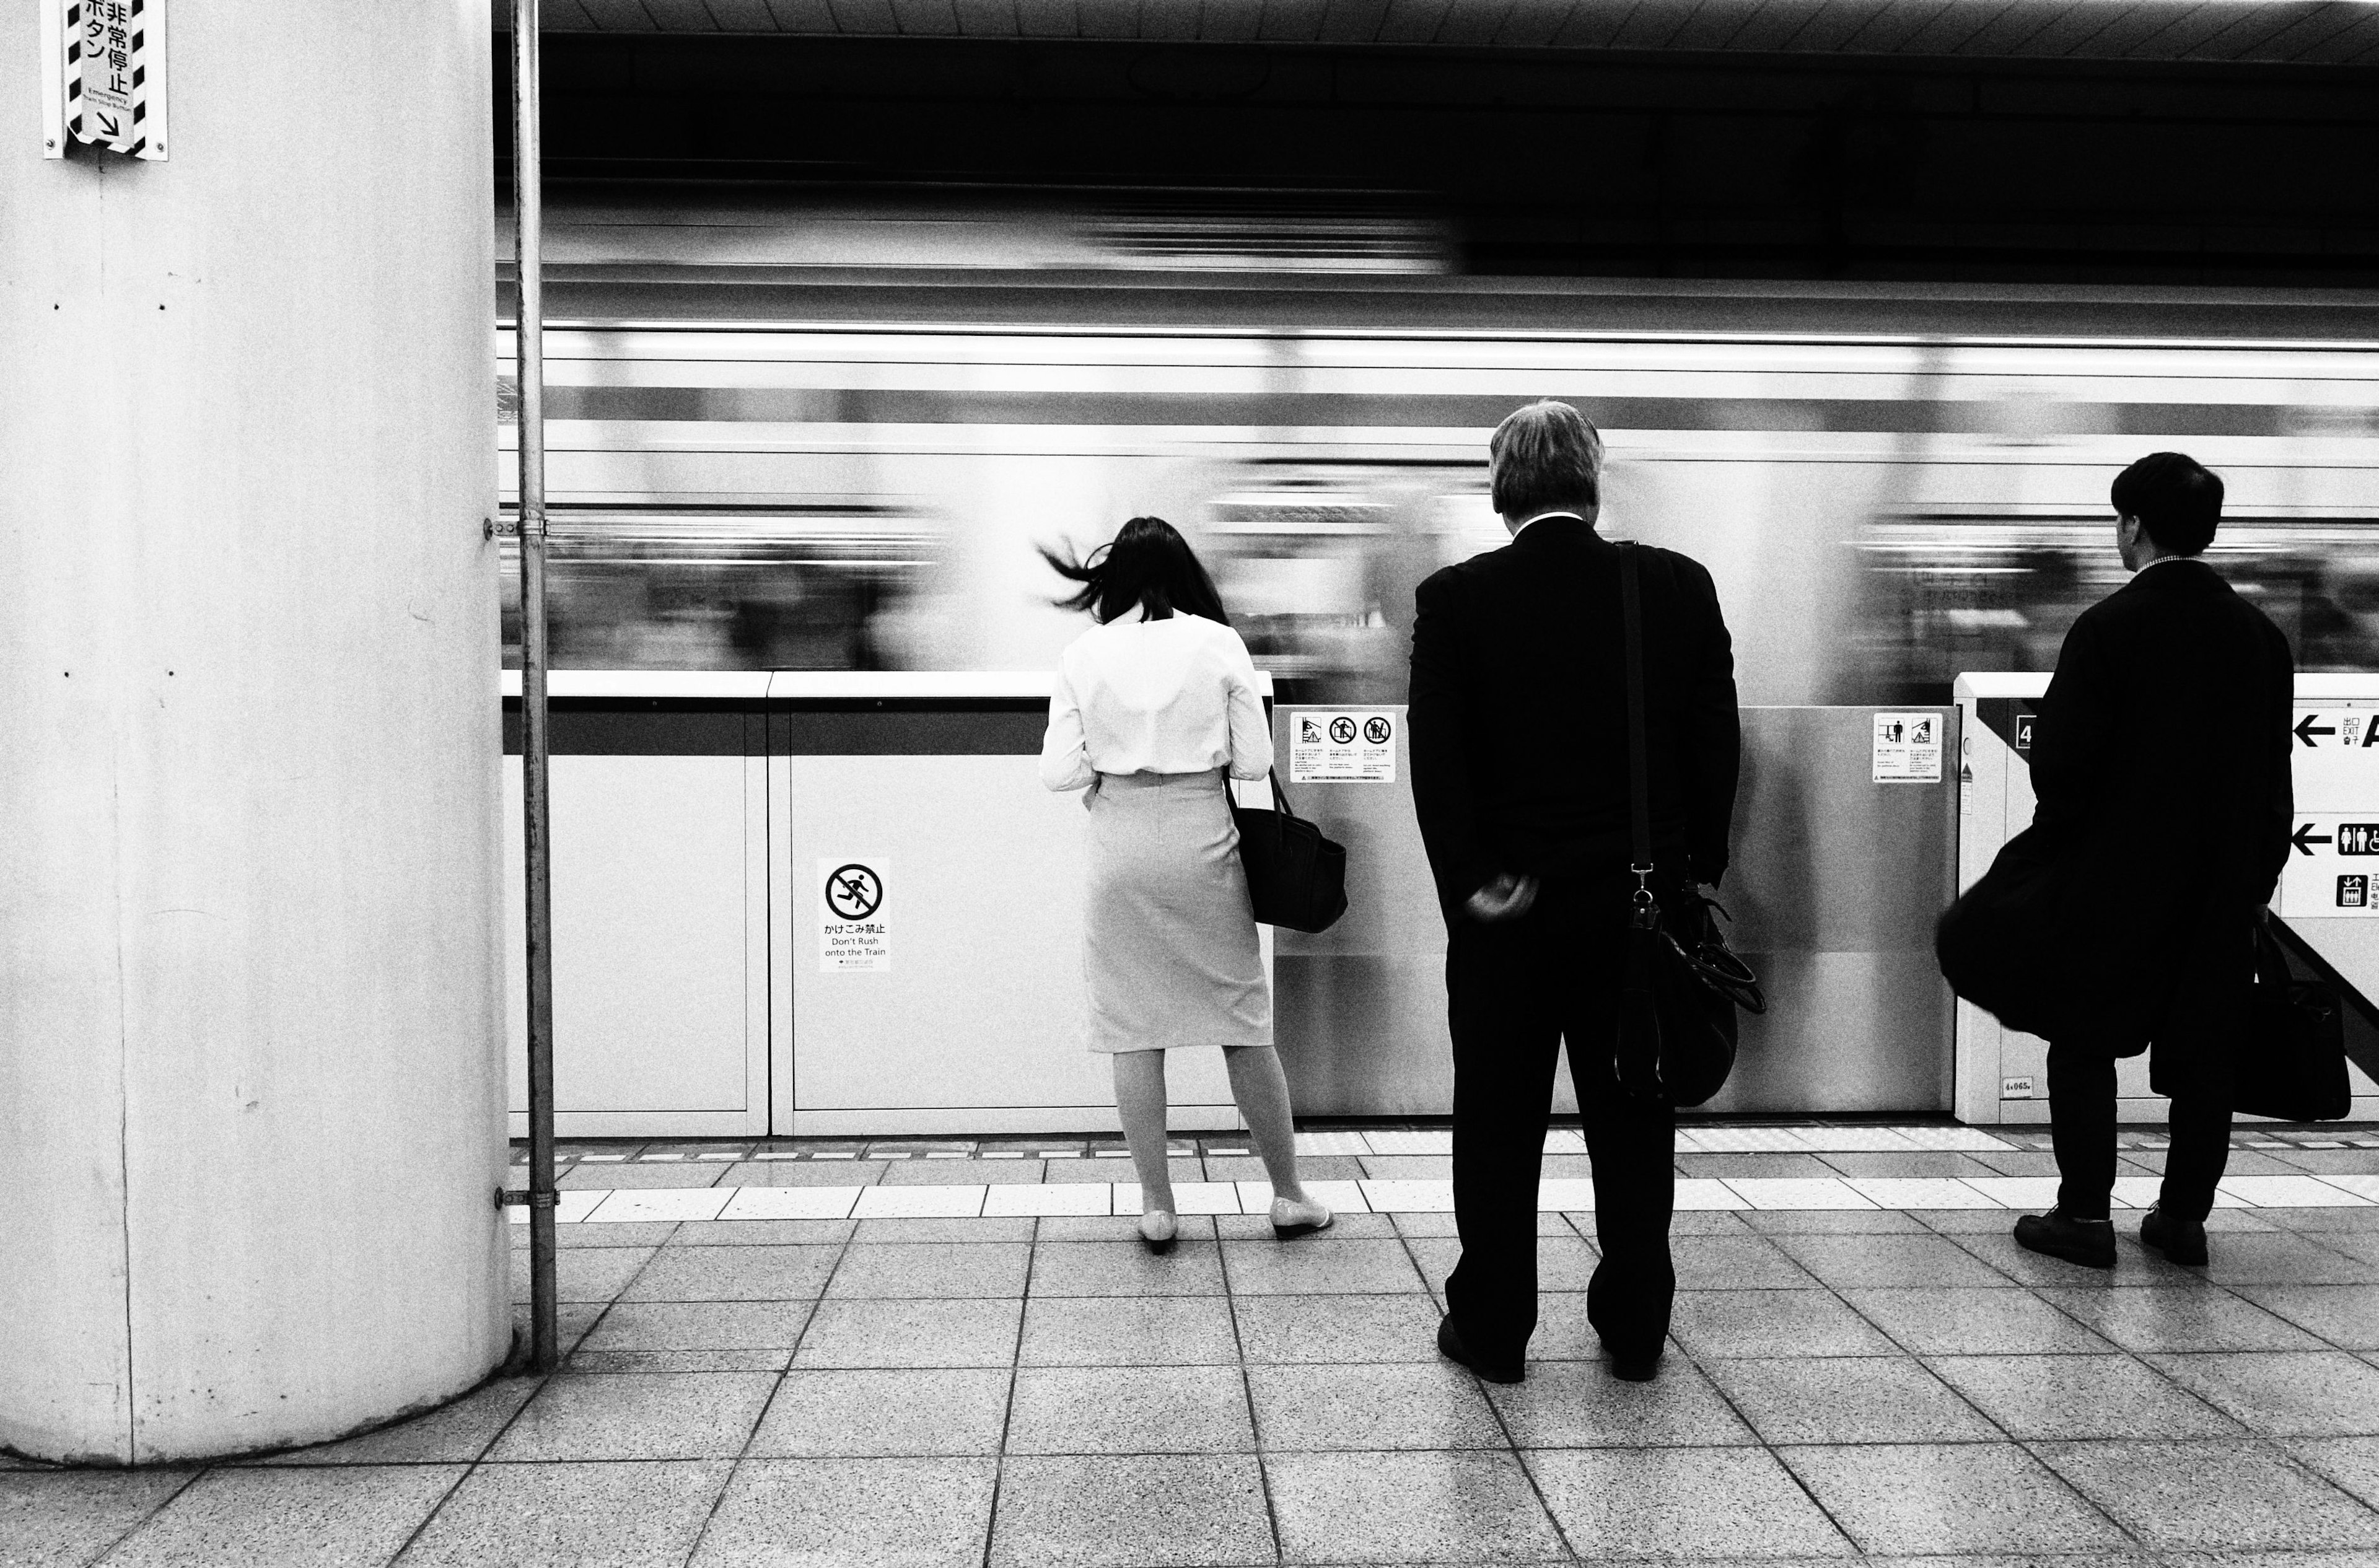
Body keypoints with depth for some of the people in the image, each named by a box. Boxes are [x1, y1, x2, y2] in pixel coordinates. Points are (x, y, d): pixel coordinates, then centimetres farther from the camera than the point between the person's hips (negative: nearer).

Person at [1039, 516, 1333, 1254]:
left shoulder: (1085, 653, -1)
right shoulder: (1218, 643, -3)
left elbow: (1059, 771, -3)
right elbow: (1254, 761, -3)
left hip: (1120, 845, 0)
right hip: (1202, 838, 0)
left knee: (1133, 1031, 9)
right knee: (1243, 1025, 10)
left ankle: (1157, 1207, 13)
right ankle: (1288, 1196, 19)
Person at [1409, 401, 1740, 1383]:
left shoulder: (1454, 599, -7)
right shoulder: (1679, 587, -2)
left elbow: (1436, 760, -11)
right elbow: (1717, 744, 0)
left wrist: (1471, 882, -6)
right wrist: (1695, 868, 9)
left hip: (1504, 907, -1)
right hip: (1641, 899, 2)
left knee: (1498, 1130, 10)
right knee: (1633, 1126, 13)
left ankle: (1492, 1331, 18)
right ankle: (1635, 1330, 23)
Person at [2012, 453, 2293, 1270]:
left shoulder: (2109, 627, -13)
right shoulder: (2262, 633, 5)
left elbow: (2059, 759, -15)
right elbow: (2275, 768, 8)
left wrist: (2057, 836, 3)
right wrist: (2256, 876, 15)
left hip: (2118, 873, -5)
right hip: (2225, 883, 5)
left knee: (2085, 1042, 6)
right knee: (2204, 1050, 11)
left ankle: (2085, 1215, 7)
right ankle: (2185, 1215, 18)